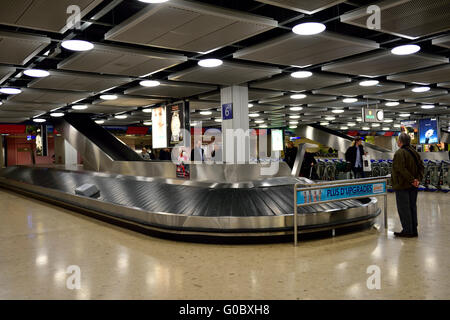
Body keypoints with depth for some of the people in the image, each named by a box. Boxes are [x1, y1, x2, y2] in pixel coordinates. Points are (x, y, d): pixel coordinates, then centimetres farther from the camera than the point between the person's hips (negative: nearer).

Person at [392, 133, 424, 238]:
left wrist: (412, 180, -20)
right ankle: (414, 230, 21)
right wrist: (418, 179, -1)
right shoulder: (414, 152, 10)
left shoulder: (400, 153, -16)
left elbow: (401, 169, -25)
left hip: (402, 186, -8)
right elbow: (421, 167, 8)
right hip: (413, 186, 8)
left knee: (403, 208, -1)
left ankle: (407, 231, 1)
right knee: (412, 207, 14)